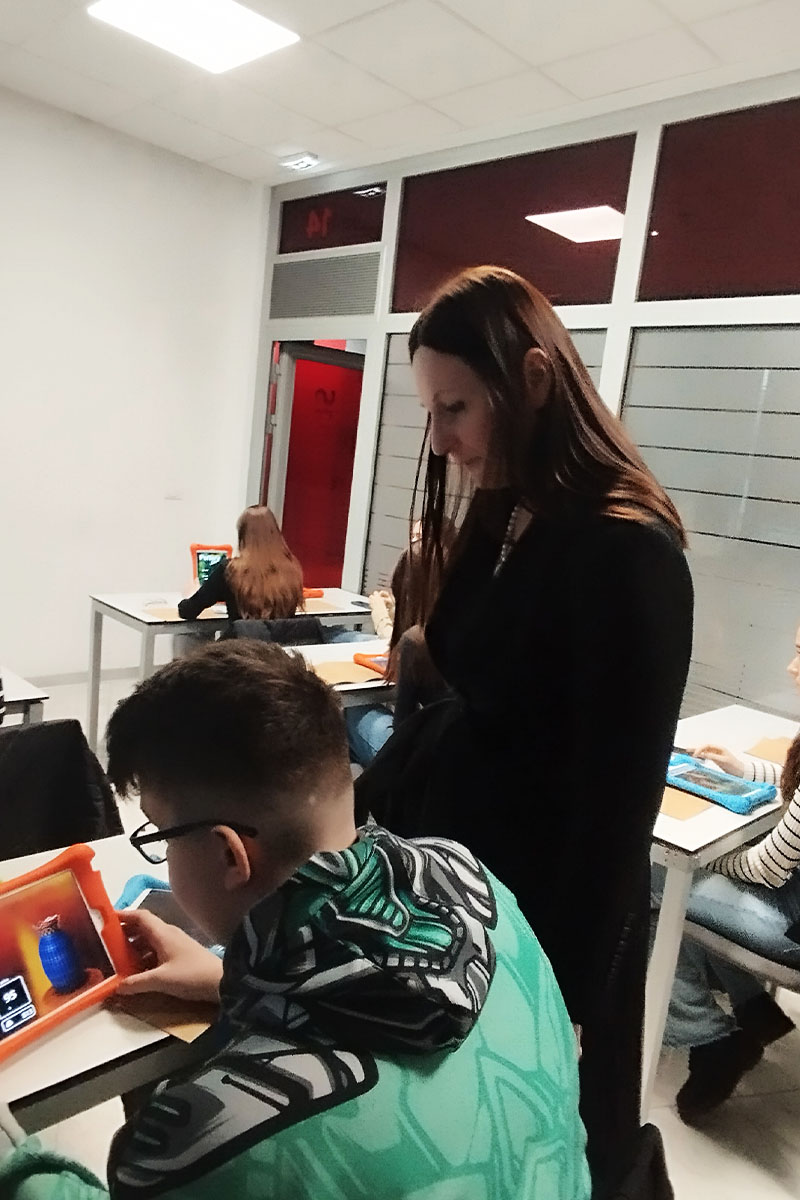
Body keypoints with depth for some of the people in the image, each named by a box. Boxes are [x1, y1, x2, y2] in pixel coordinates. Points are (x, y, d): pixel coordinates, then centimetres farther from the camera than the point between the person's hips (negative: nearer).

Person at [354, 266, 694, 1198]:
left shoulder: (625, 551, -21)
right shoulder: (497, 522, 3)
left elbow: (619, 797, -19)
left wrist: (568, 1001, -11)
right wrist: (351, 809, 12)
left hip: (547, 916, -7)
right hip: (450, 874, 7)